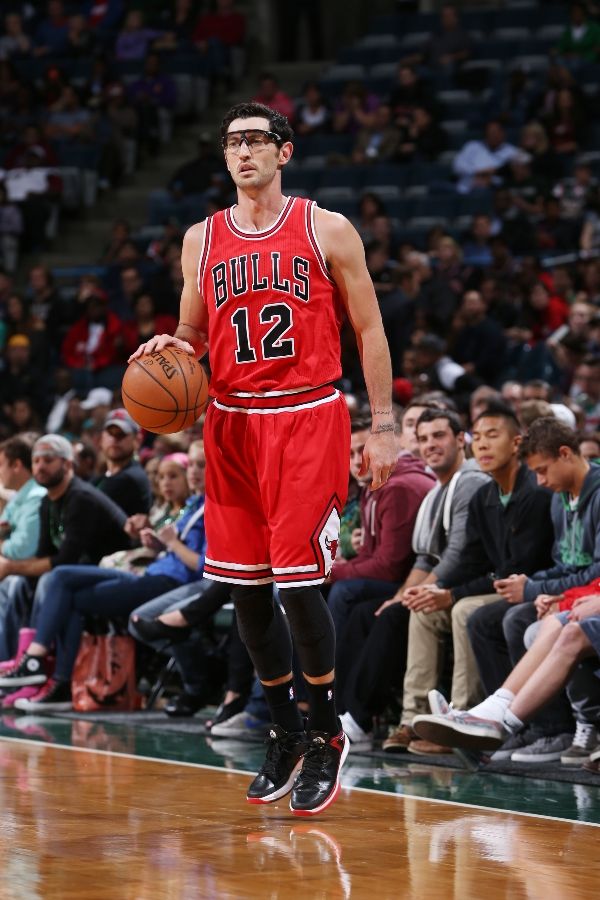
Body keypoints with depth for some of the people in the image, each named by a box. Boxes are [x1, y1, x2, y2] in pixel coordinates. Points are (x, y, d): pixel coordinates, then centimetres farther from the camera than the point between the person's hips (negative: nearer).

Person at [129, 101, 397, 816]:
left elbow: (368, 330, 1)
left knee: (298, 583, -11)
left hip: (308, 421, -4)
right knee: (246, 589, 5)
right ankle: (287, 736, 21)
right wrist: (172, 348, -6)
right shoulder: (202, 240, 10)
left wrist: (382, 426, -4)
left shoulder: (326, 231, 0)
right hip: (232, 424, 4)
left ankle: (328, 736, 7)